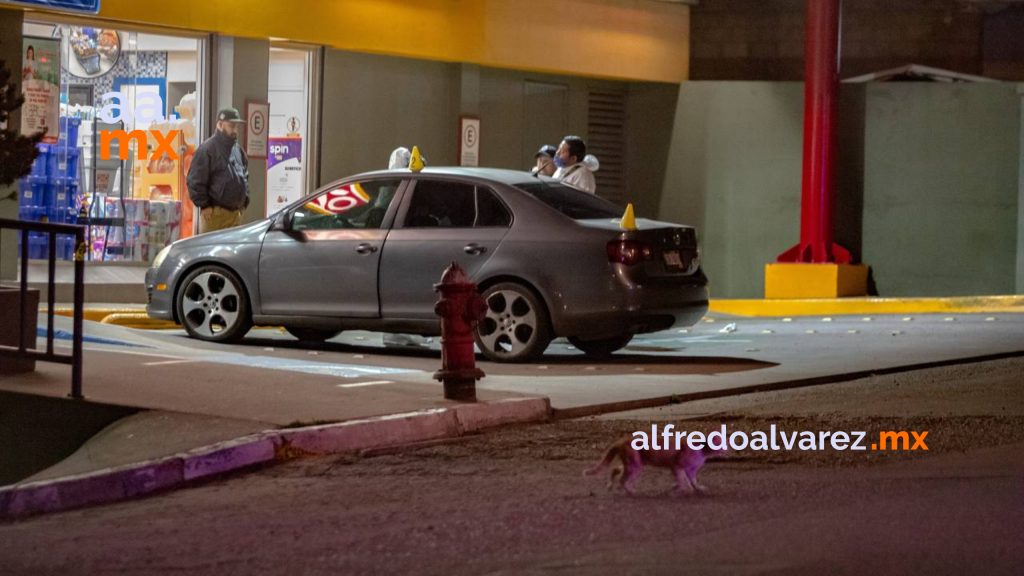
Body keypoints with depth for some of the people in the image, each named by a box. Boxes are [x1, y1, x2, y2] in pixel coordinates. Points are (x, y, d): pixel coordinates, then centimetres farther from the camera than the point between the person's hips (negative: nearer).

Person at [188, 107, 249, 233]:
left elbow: (245, 176, 27)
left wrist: (244, 201, 17)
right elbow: (195, 181, -10)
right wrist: (204, 205, -12)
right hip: (215, 213, -8)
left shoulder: (238, 150, 16)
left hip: (235, 212, 8)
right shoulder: (207, 149, -8)